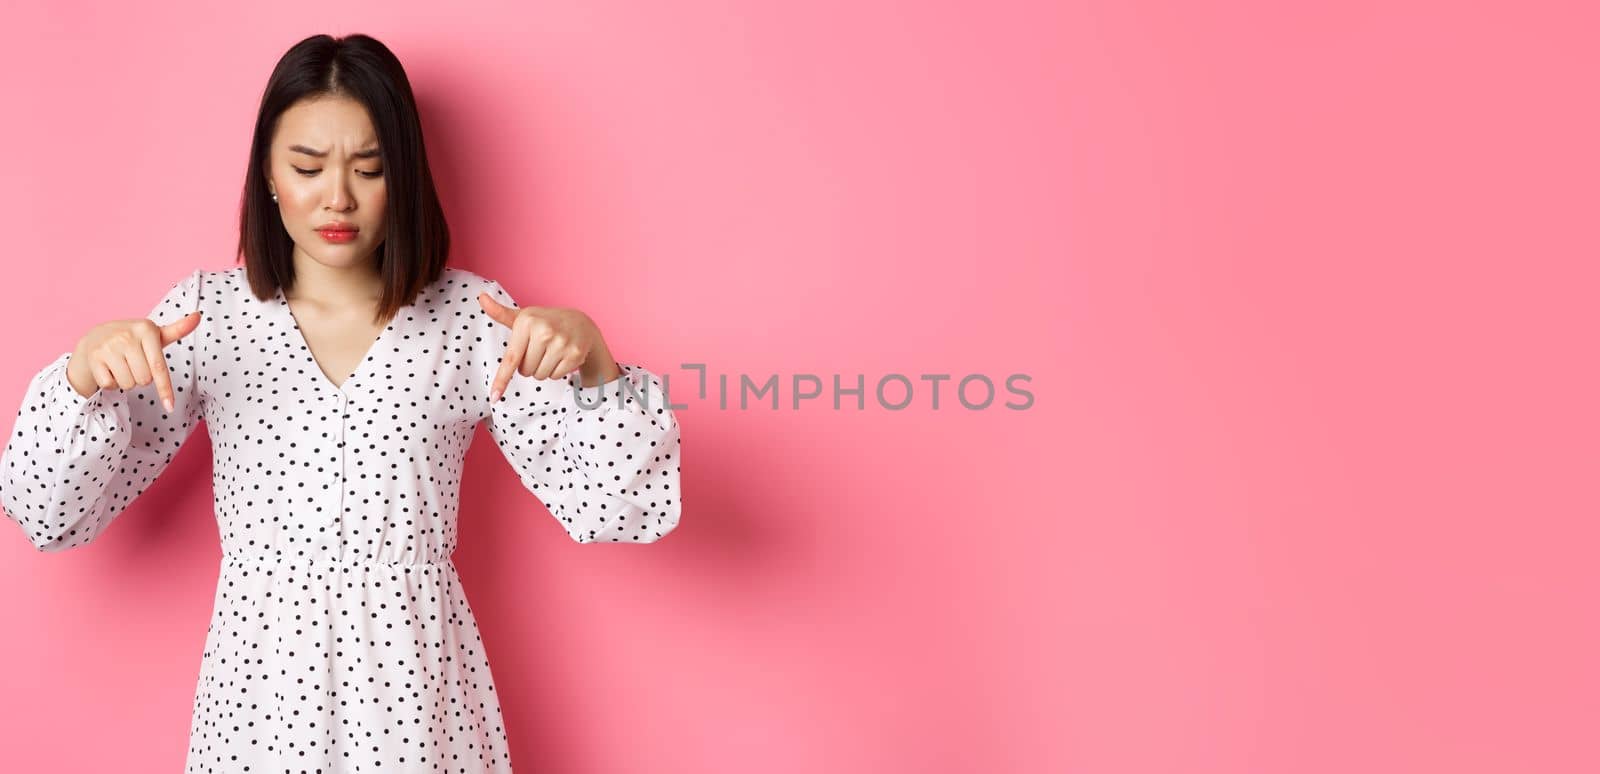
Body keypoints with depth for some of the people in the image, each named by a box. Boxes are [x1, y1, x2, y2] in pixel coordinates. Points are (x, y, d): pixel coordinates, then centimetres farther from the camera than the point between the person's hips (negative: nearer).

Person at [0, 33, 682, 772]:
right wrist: (86, 373, -21)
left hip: (417, 685, 0)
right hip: (260, 682, 1)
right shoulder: (206, 311, -3)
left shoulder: (468, 314, -5)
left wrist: (592, 360, -26)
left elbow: (605, 508, -9)